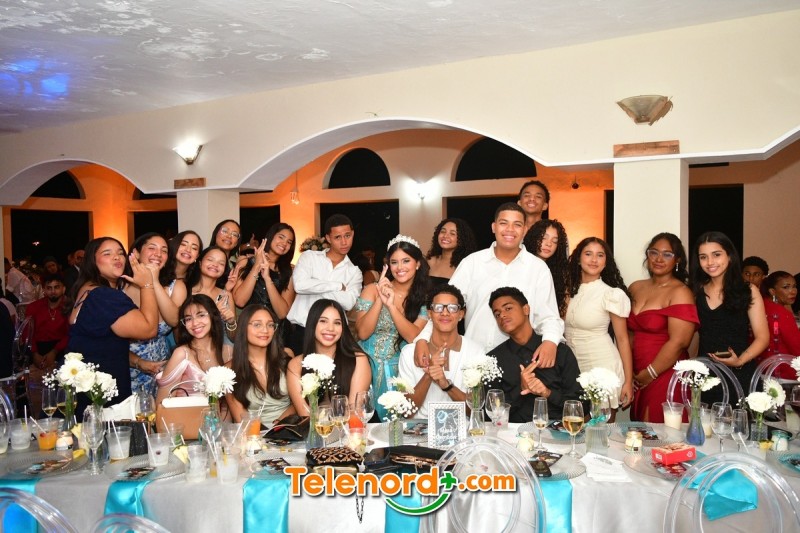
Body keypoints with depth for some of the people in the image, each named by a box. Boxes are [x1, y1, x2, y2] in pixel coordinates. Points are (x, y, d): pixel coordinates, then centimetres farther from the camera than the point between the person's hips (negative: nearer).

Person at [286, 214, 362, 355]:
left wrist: (315, 286, -9)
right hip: (301, 331, 0)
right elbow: (300, 285, -13)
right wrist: (338, 286, -7)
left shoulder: (354, 272, 9)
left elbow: (348, 303, -10)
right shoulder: (309, 256, 7)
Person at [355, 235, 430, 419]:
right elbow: (362, 333, -10)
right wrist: (380, 299, -19)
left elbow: (414, 337, -11)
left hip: (399, 369, 1)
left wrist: (391, 305, -22)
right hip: (368, 364, -1)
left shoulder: (424, 298, 2)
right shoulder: (373, 290, -3)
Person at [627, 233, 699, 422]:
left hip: (665, 377, -6)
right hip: (637, 378, 6)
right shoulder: (635, 288, 10)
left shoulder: (680, 292, -8)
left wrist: (647, 375, -11)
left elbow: (678, 342, -15)